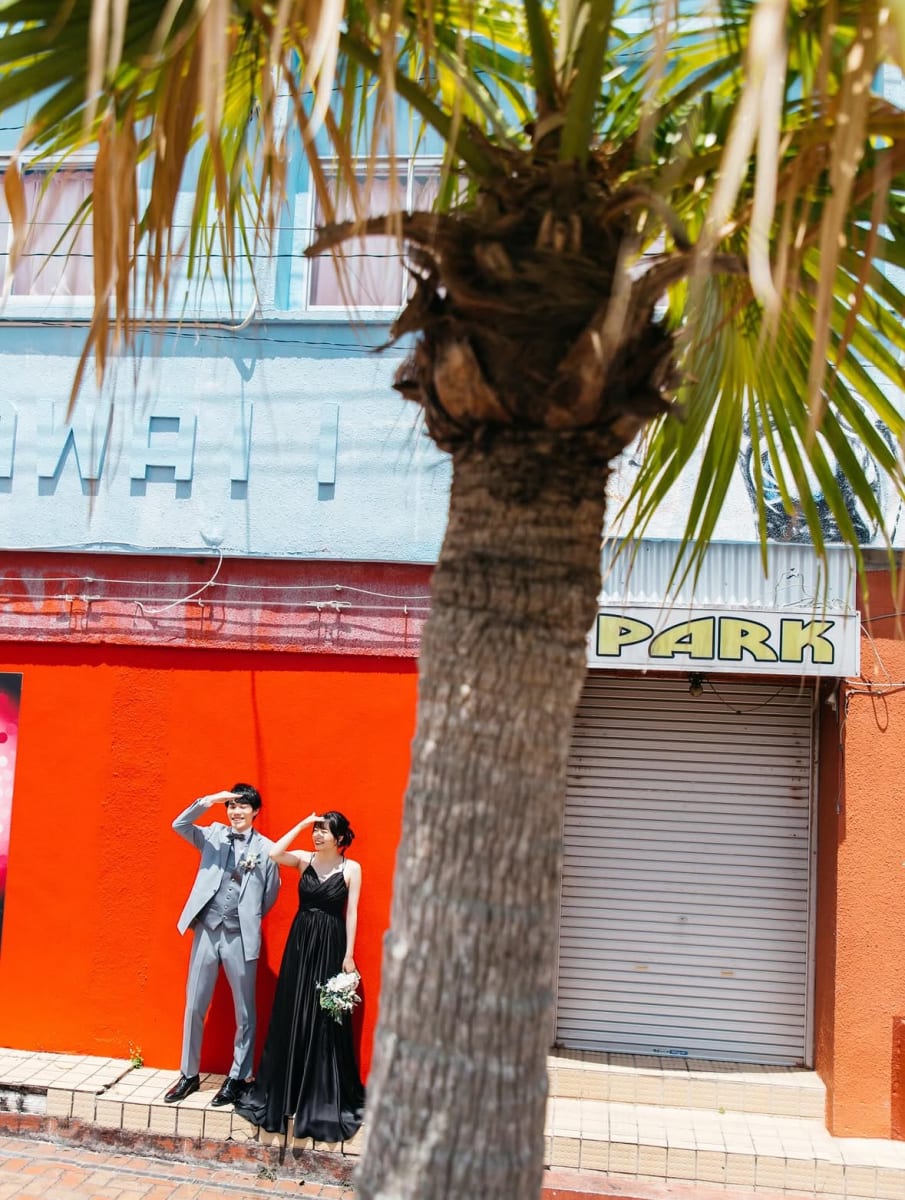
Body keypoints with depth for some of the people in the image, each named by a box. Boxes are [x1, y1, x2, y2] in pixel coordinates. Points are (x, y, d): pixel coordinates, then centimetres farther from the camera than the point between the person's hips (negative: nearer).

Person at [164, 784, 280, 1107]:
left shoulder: (267, 849, -1)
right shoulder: (214, 834, 6)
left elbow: (269, 897, 5)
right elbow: (179, 825, -9)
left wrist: (247, 918, 4)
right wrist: (208, 800, -19)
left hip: (241, 937, -2)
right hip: (206, 931, 2)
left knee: (244, 1013, 8)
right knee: (194, 1007, 11)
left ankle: (238, 1077, 24)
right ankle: (189, 1074, 26)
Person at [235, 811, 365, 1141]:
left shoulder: (351, 868, -5)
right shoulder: (304, 859, 2)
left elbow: (352, 913, -6)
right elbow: (273, 853, -16)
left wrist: (349, 955, -9)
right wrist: (301, 825, -12)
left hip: (330, 945, -3)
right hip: (300, 941, 3)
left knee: (325, 1021, 3)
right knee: (291, 1016, 8)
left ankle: (325, 1098, 16)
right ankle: (286, 1092, 22)